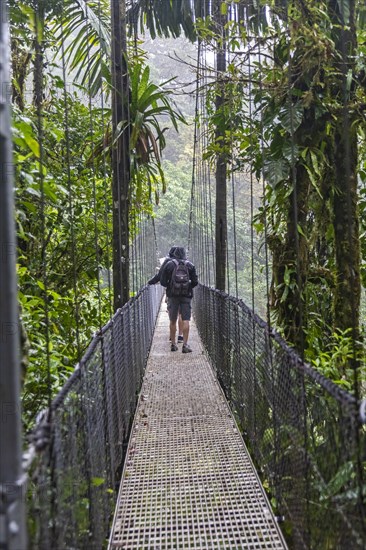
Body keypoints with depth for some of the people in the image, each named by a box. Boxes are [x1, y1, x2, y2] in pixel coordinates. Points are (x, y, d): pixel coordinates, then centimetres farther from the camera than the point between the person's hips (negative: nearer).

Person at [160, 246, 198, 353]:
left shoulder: (168, 264, 1)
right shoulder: (190, 265, 2)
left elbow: (162, 282, -1)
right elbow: (195, 282, 1)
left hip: (173, 295, 0)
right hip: (186, 295, 0)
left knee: (173, 321, 9)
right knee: (186, 320, -2)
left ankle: (173, 344, 14)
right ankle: (185, 344, -8)